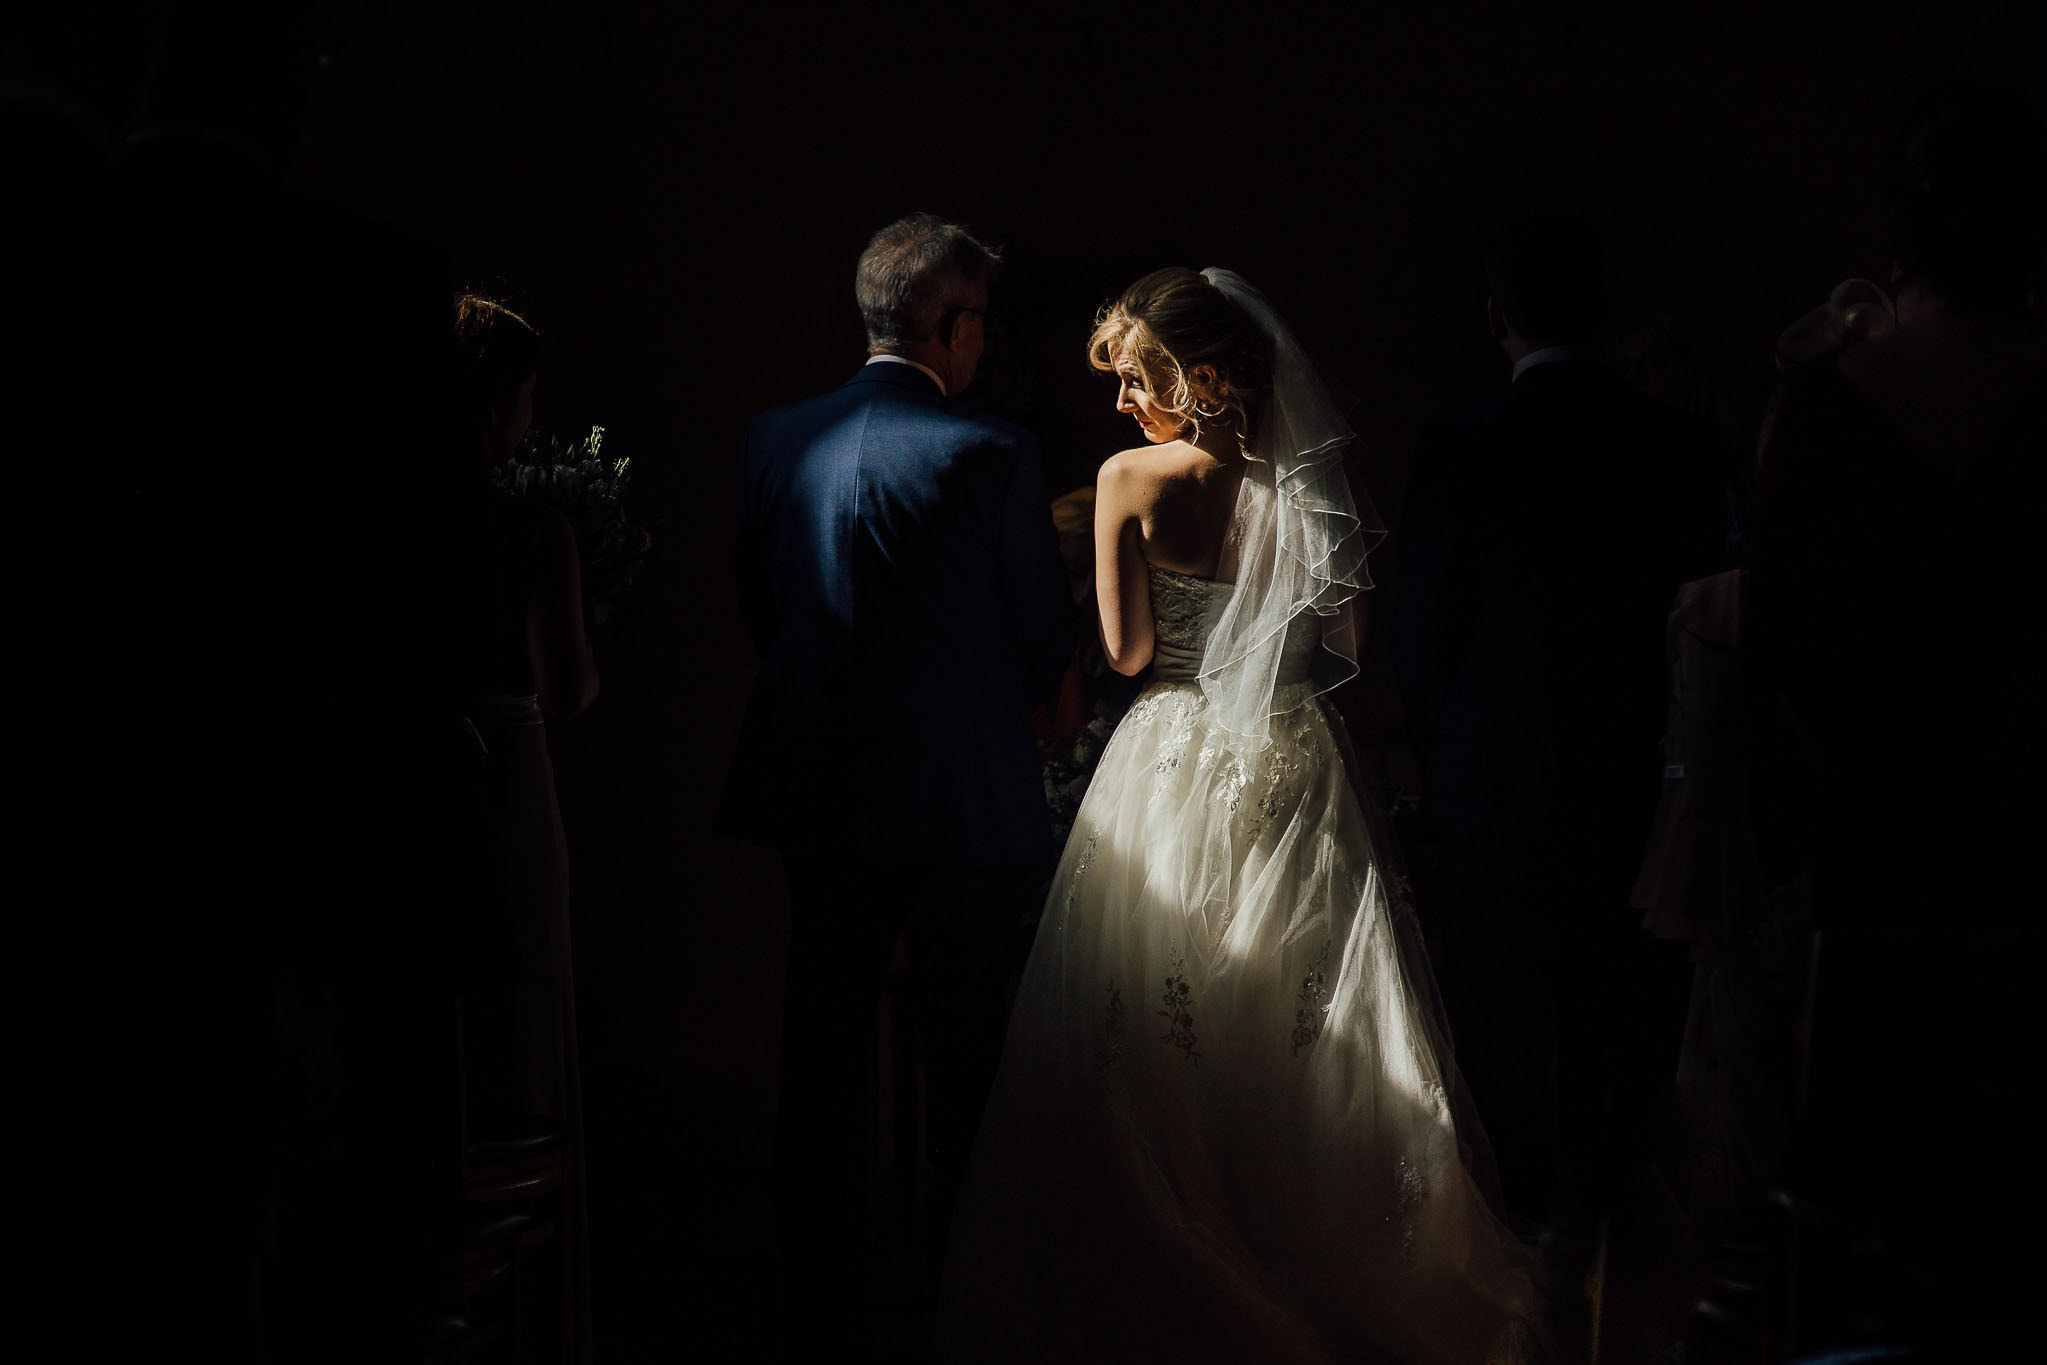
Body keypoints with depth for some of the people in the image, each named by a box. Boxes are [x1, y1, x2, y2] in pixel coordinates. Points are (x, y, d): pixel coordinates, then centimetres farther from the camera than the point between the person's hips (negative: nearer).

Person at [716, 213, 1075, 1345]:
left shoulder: (775, 440, -1)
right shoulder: (990, 454, -14)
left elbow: (758, 613, 9)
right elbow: (1046, 636, -4)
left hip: (818, 791, 4)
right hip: (965, 799, -4)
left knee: (824, 1053, 10)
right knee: (967, 1049, 12)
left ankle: (824, 1297, 18)